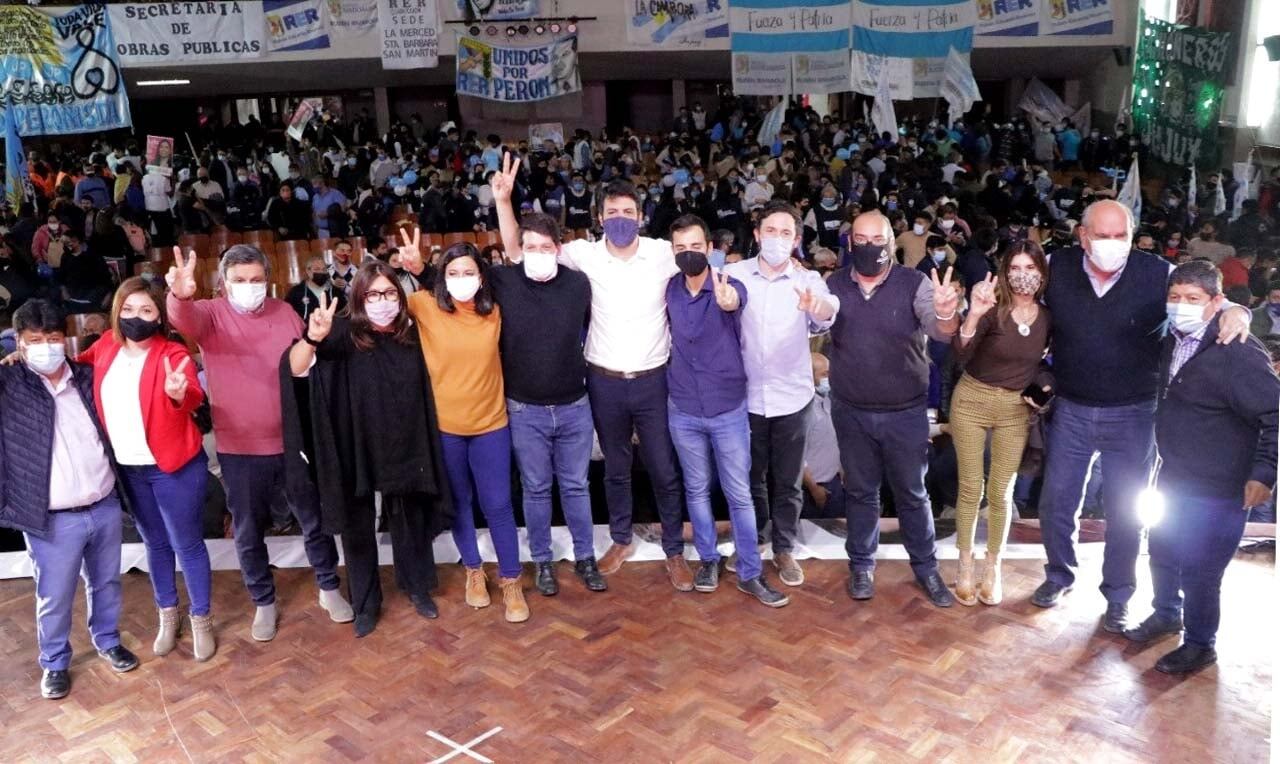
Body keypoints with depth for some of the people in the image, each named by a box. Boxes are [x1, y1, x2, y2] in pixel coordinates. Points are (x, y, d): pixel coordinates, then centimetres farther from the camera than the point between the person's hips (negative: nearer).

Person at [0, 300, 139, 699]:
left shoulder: (87, 377, 1)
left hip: (105, 507, 3)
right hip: (53, 519, -3)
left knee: (106, 583, 21)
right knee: (54, 598, 12)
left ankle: (108, 640, 43)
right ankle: (54, 662, 35)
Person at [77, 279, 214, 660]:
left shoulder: (173, 353, -16)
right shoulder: (106, 347, -1)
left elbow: (195, 397, -32)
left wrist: (179, 393, -56)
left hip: (174, 466, -5)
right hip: (127, 468, 5)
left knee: (186, 544, 7)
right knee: (155, 543, 21)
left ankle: (201, 620, 24)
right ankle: (167, 615, 38)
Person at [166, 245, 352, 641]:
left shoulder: (284, 312, 2)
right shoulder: (210, 314, -6)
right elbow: (185, 320, -30)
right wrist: (180, 295, -52)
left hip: (294, 441, 2)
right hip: (239, 448, -1)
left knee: (314, 520, 14)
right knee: (248, 533, 11)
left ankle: (329, 588, 34)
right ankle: (264, 603, 31)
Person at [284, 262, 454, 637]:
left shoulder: (411, 333, -1)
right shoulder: (345, 334, -12)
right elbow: (297, 368, -26)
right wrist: (313, 337, -42)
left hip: (404, 447, 3)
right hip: (356, 449, -3)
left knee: (409, 522, 18)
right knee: (358, 528, 11)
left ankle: (417, 587, 39)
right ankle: (365, 603, 29)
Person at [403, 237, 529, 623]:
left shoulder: (495, 312, -4)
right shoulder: (425, 307, -8)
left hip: (490, 424, 0)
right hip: (443, 426, 0)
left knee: (497, 505, 5)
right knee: (459, 503, 16)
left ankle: (511, 580, 22)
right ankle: (474, 570, 37)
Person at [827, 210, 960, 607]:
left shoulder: (915, 283, -11)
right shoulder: (834, 285, -3)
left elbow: (941, 332, -23)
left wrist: (945, 313, -48)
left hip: (906, 413, -2)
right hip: (851, 412, 2)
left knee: (912, 493, 13)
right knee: (860, 492, 16)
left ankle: (925, 566, 30)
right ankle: (862, 565, 32)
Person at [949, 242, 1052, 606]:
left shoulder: (1048, 317, -1)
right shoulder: (993, 309, -15)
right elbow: (960, 355, -31)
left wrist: (1046, 386, 0)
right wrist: (974, 314, -45)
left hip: (1016, 408, 3)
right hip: (972, 401, -3)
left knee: (1001, 493, 8)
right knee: (970, 489, 4)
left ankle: (993, 568, 25)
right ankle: (966, 566, 20)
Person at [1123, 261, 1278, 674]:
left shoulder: (1238, 352, -23)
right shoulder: (1172, 341, 1)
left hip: (1216, 489, -8)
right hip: (1174, 476, 8)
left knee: (1199, 571, 4)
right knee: (1163, 551, 23)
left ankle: (1199, 644, 25)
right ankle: (1166, 614, 46)